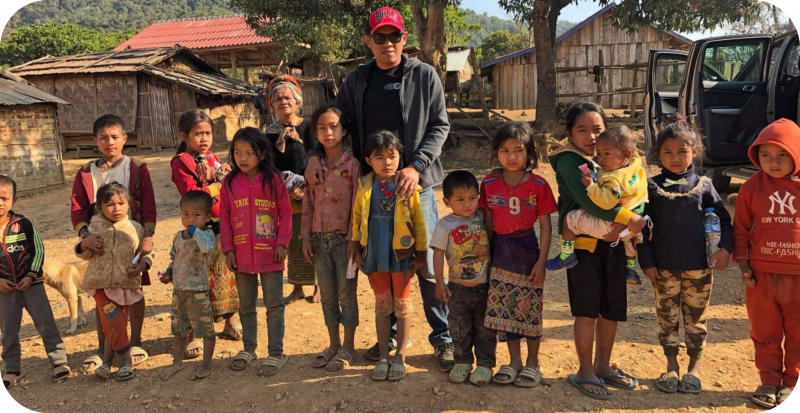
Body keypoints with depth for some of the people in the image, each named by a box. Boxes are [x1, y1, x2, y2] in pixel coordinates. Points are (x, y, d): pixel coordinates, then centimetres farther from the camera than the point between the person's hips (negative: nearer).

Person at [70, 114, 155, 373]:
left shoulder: (137, 169, -1)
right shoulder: (86, 173, 4)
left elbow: (148, 206, -5)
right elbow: (77, 209, -1)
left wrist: (147, 237, -13)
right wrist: (86, 236, -15)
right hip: (101, 244, 2)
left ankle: (135, 344, 23)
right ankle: (102, 349, 22)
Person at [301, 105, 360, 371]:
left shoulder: (352, 164, -8)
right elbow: (307, 203, 10)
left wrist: (354, 238, -13)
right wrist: (306, 236, 6)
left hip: (344, 238, -5)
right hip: (320, 239, 5)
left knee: (346, 293, 5)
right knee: (327, 295, 13)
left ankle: (348, 347, 19)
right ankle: (333, 345, 27)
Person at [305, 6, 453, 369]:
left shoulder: (424, 75, 1)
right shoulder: (357, 81, 9)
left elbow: (439, 125, -2)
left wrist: (416, 166, -15)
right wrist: (315, 154, -4)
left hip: (416, 186, -3)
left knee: (428, 266, 0)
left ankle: (442, 338, 17)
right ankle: (389, 334, 29)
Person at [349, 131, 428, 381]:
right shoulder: (364, 186, -1)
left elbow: (418, 220, -3)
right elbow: (357, 216, 10)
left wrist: (421, 252, -1)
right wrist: (355, 247, 10)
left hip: (401, 253, -2)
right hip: (375, 254, 2)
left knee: (402, 304, 9)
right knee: (382, 304, 12)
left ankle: (400, 357, 21)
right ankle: (383, 357, 24)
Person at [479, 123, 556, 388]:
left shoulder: (538, 185, -7)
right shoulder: (489, 183, 0)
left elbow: (545, 225, -5)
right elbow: (488, 219, 6)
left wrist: (542, 261, -8)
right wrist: (488, 253, 4)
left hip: (527, 248, -2)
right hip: (500, 251, 3)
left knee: (530, 308, 5)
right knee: (505, 307, 9)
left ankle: (532, 362, 23)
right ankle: (514, 361, 25)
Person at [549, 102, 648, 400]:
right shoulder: (568, 161, -8)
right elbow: (587, 199, -22)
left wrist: (621, 227, -15)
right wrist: (628, 218, -23)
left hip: (614, 242, 6)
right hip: (583, 242, -6)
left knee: (613, 308, 13)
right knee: (588, 309, -1)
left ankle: (603, 366, 30)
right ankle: (585, 372, 15)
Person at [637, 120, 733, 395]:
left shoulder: (703, 186, 2)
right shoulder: (652, 187, -1)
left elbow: (724, 219, 8)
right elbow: (642, 228, 0)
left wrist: (725, 248, -7)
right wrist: (647, 262, -4)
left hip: (698, 268, 0)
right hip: (664, 268, 0)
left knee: (696, 319, 11)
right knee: (667, 318, 10)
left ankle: (695, 366, 27)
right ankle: (671, 365, 26)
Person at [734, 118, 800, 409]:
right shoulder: (753, 186, -2)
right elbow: (741, 227, 5)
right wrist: (743, 264, -1)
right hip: (761, 274, 1)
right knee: (765, 333, 13)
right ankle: (769, 381, 29)